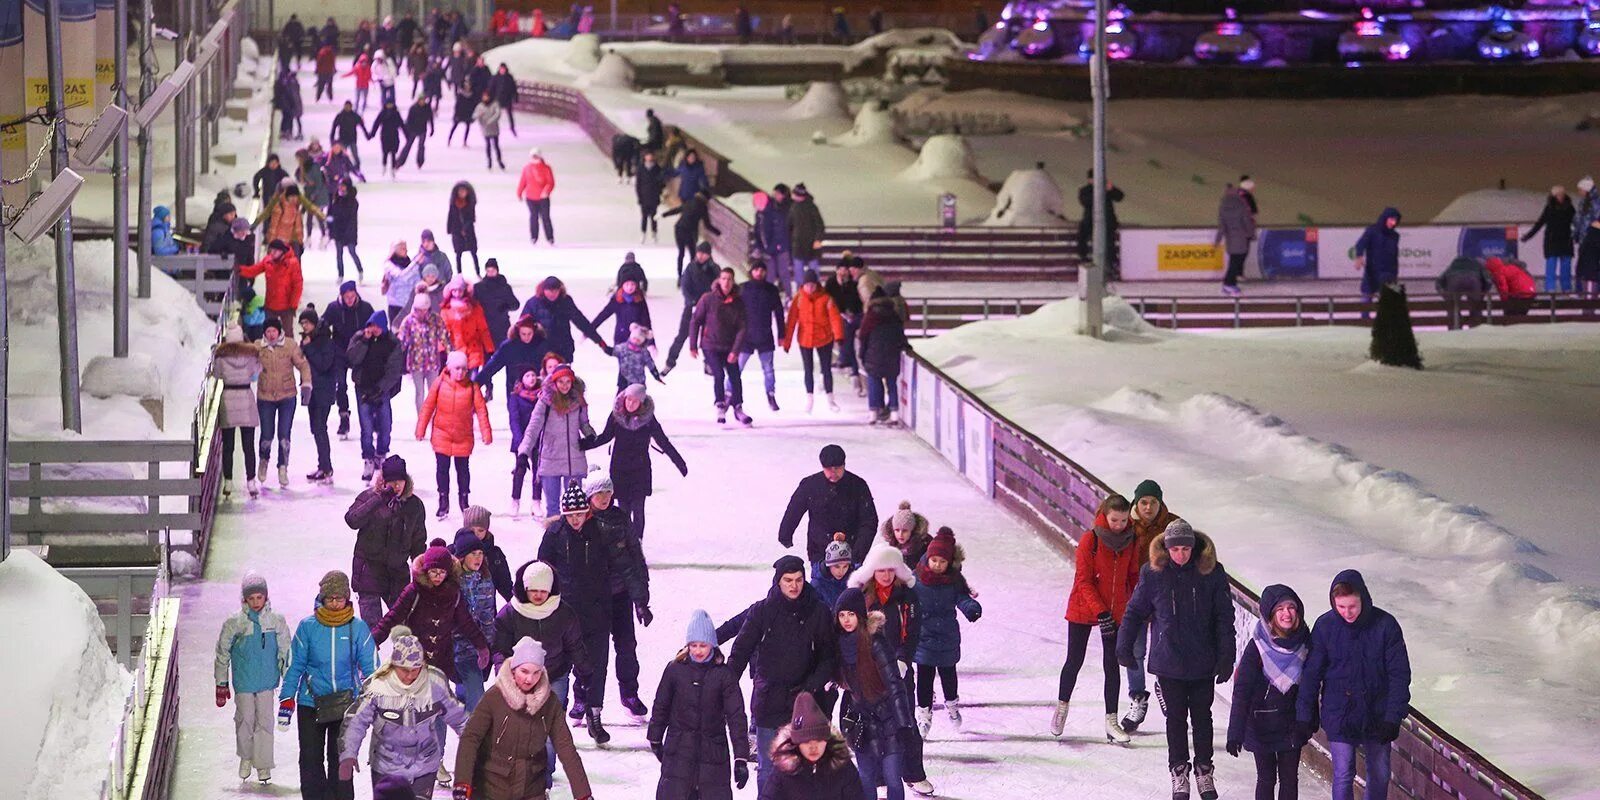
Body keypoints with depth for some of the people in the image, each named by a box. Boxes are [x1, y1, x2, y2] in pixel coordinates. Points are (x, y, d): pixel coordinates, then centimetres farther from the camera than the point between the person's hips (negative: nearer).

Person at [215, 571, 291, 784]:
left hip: (267, 681, 1)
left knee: (265, 721, 0)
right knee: (245, 719, 6)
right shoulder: (234, 623, -7)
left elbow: (285, 652, 6)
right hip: (243, 682, -1)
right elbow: (222, 653, 2)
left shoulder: (276, 621, -3)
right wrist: (221, 684, 5)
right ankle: (245, 757, 28)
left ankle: (264, 764, 8)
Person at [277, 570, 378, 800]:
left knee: (341, 760, 3)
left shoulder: (358, 628, -3)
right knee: (311, 760, 5)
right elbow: (294, 666, 2)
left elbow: (370, 667, 3)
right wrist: (286, 699, -1)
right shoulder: (308, 626, -3)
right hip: (310, 703, 1)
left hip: (346, 703, -1)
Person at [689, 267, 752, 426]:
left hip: (729, 348, 2)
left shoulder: (738, 302, -2)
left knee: (735, 378, -1)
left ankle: (738, 408, 18)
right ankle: (720, 407, 1)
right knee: (719, 375, -16)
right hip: (710, 346, -2)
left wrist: (735, 351, -12)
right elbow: (695, 322, -2)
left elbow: (741, 328, -4)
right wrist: (693, 346, -2)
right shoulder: (708, 299, -8)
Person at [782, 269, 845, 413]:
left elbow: (835, 317, -19)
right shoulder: (798, 298, -8)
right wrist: (787, 341, -5)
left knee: (826, 369, 9)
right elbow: (792, 320, -5)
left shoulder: (825, 298, -11)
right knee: (808, 370, 9)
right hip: (805, 340, 1)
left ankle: (830, 399, 22)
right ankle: (809, 398, 23)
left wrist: (838, 335, -33)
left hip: (824, 339, -1)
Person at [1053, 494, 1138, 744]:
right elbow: (1084, 581, -15)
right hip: (1084, 608, -3)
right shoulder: (1090, 540, -16)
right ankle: (1062, 705, 29)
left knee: (1112, 665, 2)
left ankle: (1111, 721, 6)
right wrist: (1100, 612, -21)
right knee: (1075, 661, 6)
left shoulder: (1131, 540, -3)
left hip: (1116, 611, 3)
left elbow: (1133, 576, 9)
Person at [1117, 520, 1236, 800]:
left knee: (1202, 717, 11)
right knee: (1176, 718, 8)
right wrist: (1124, 647, 5)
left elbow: (1224, 618, -3)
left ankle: (1204, 771, 25)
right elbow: (1134, 611, 4)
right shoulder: (1153, 573, -8)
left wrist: (1226, 658, -6)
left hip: (1202, 661, 0)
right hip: (1168, 661, 0)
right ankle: (1179, 772, 21)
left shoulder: (1211, 572, -9)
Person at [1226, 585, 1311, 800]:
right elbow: (1242, 691, -16)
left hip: (1292, 724, 3)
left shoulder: (1304, 642, -5)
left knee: (1290, 779, 8)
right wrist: (1235, 733, -19)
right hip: (1262, 724, -3)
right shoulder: (1258, 646, -16)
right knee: (1266, 778, 6)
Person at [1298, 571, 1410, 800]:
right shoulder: (1325, 626, -10)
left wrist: (1393, 717, -12)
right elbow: (1311, 674, -2)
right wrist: (1304, 716, -4)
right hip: (1339, 715, -1)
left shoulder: (1385, 625, -12)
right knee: (1343, 775, -3)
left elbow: (1399, 674, -7)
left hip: (1377, 715, 1)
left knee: (1379, 774, 13)